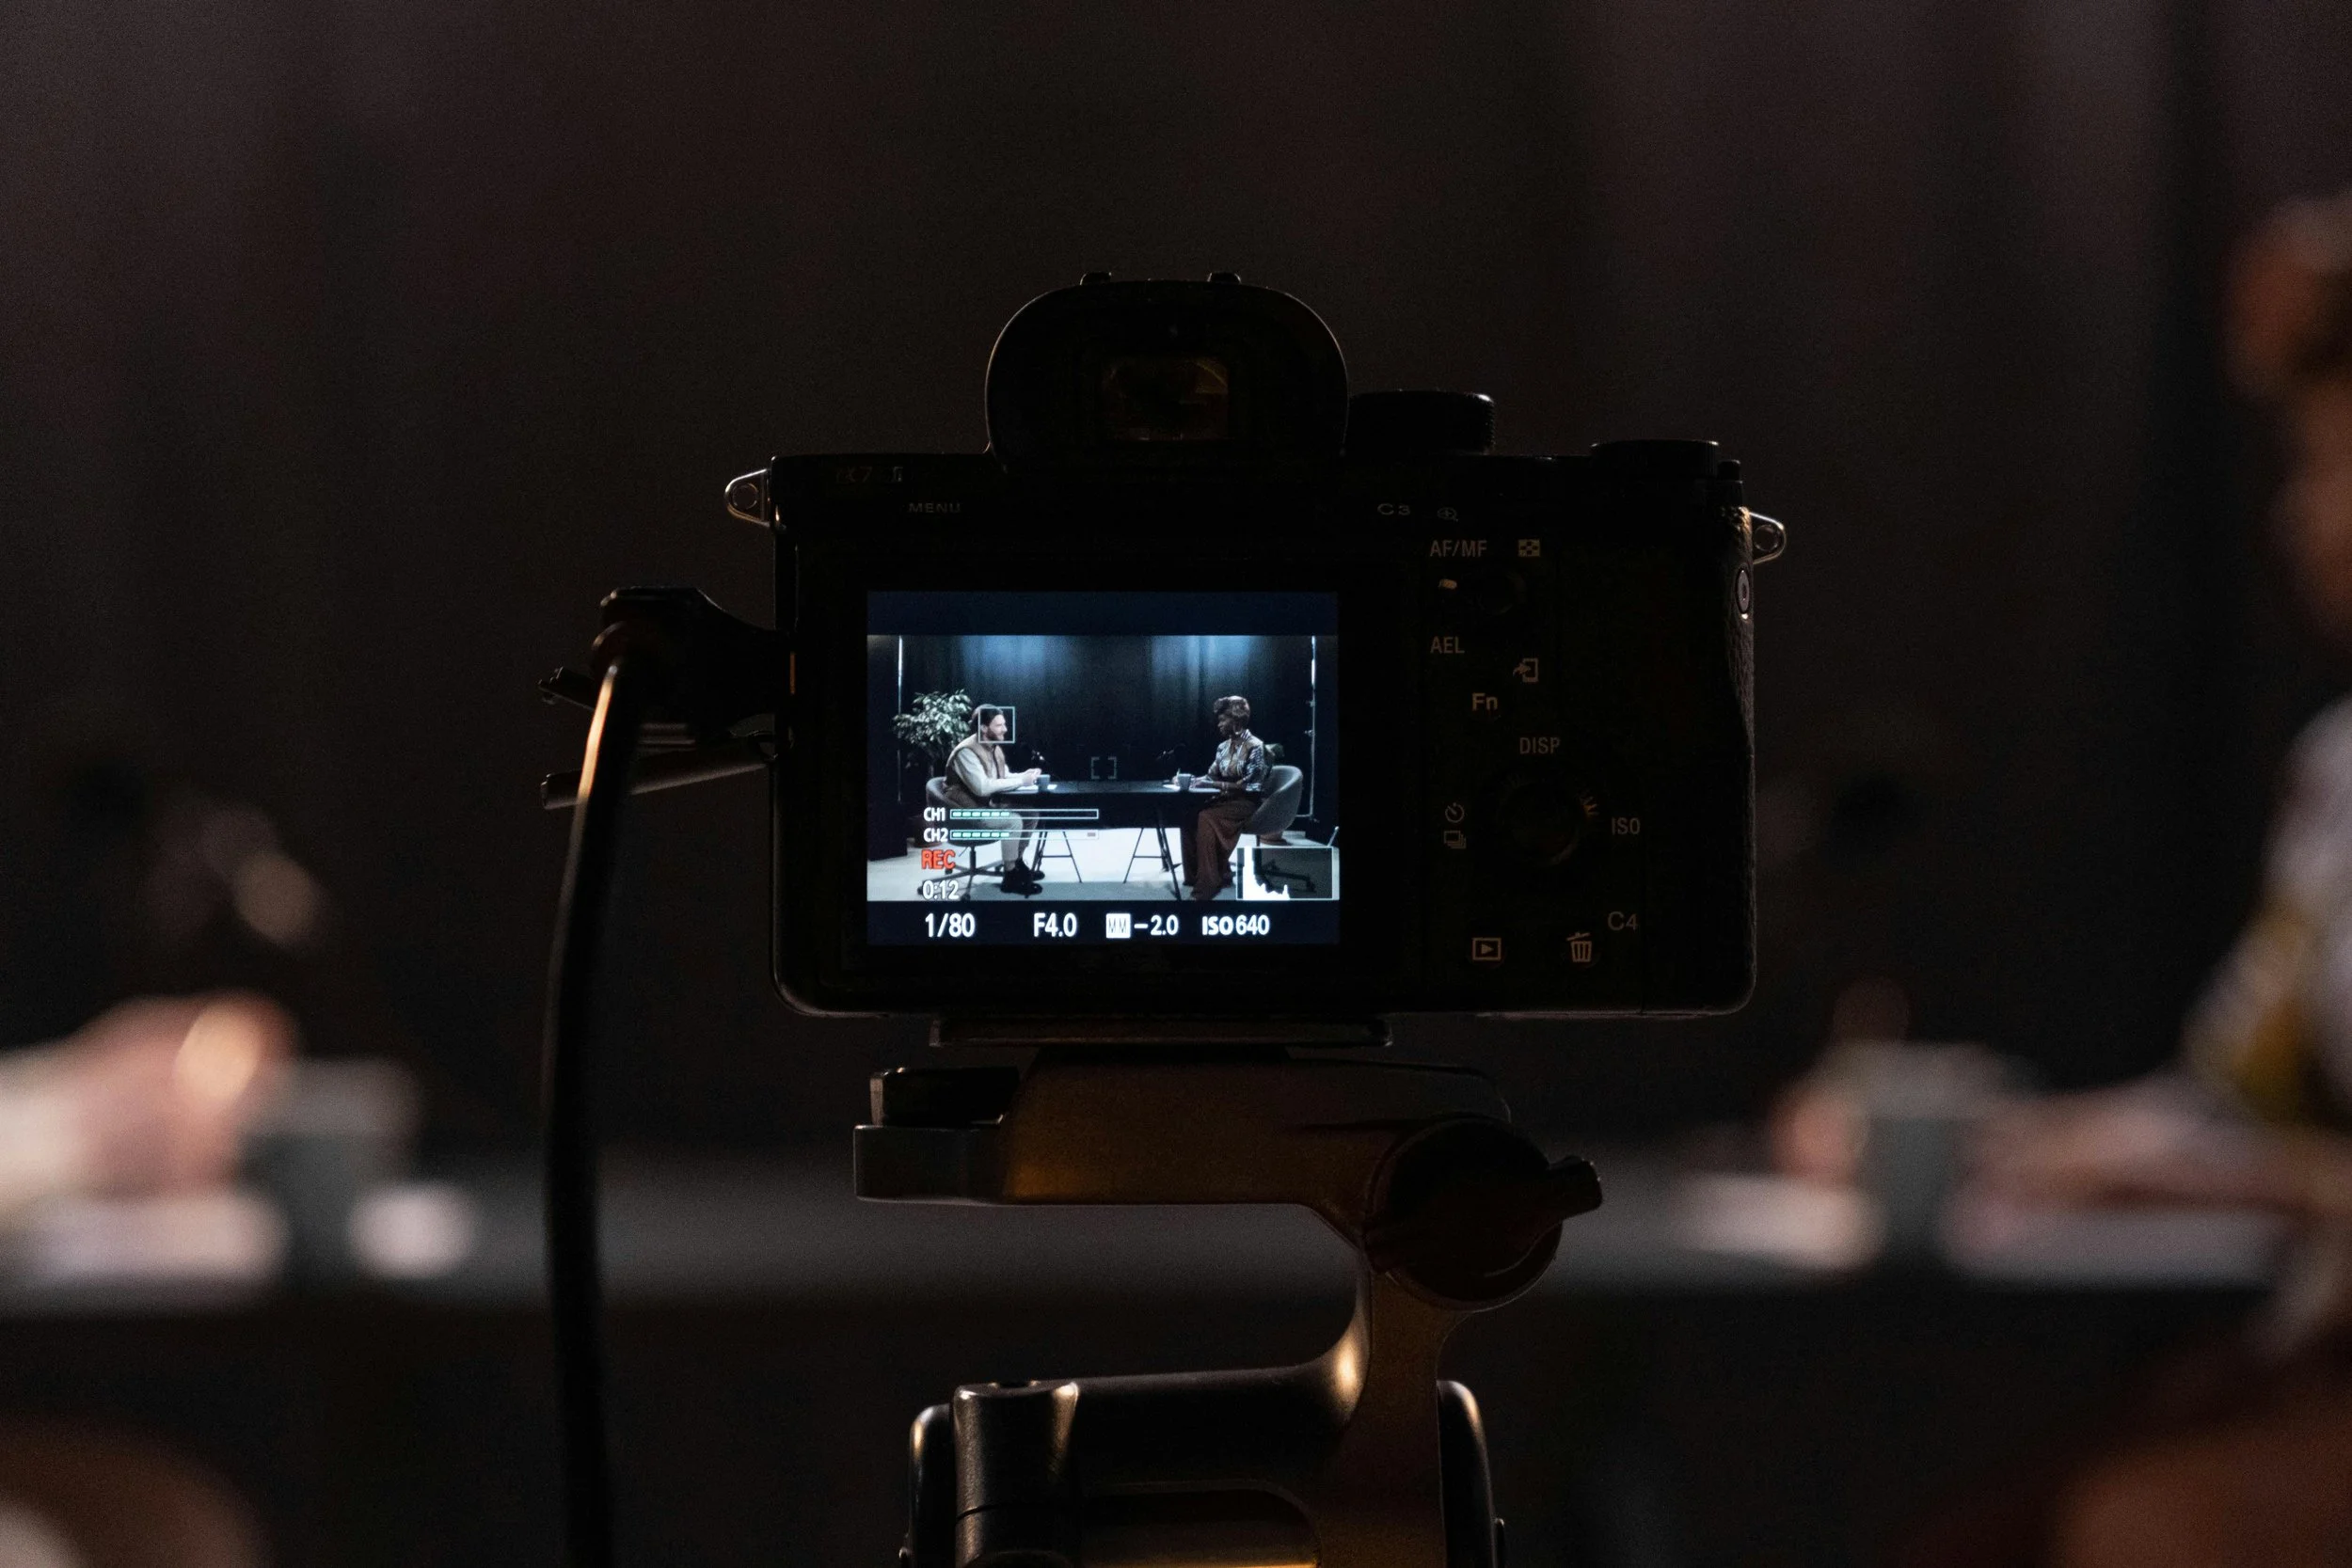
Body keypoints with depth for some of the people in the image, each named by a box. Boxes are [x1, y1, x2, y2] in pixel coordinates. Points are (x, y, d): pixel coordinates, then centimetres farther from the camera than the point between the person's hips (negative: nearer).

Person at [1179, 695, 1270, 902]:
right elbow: (1211, 776, 14)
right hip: (1226, 800, 7)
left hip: (1248, 803, -7)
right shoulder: (1224, 747, 11)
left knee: (1206, 819, -31)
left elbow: (1248, 784, -18)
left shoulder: (1255, 747, -12)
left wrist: (1215, 785, -25)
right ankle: (1195, 874, -12)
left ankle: (1208, 883, -31)